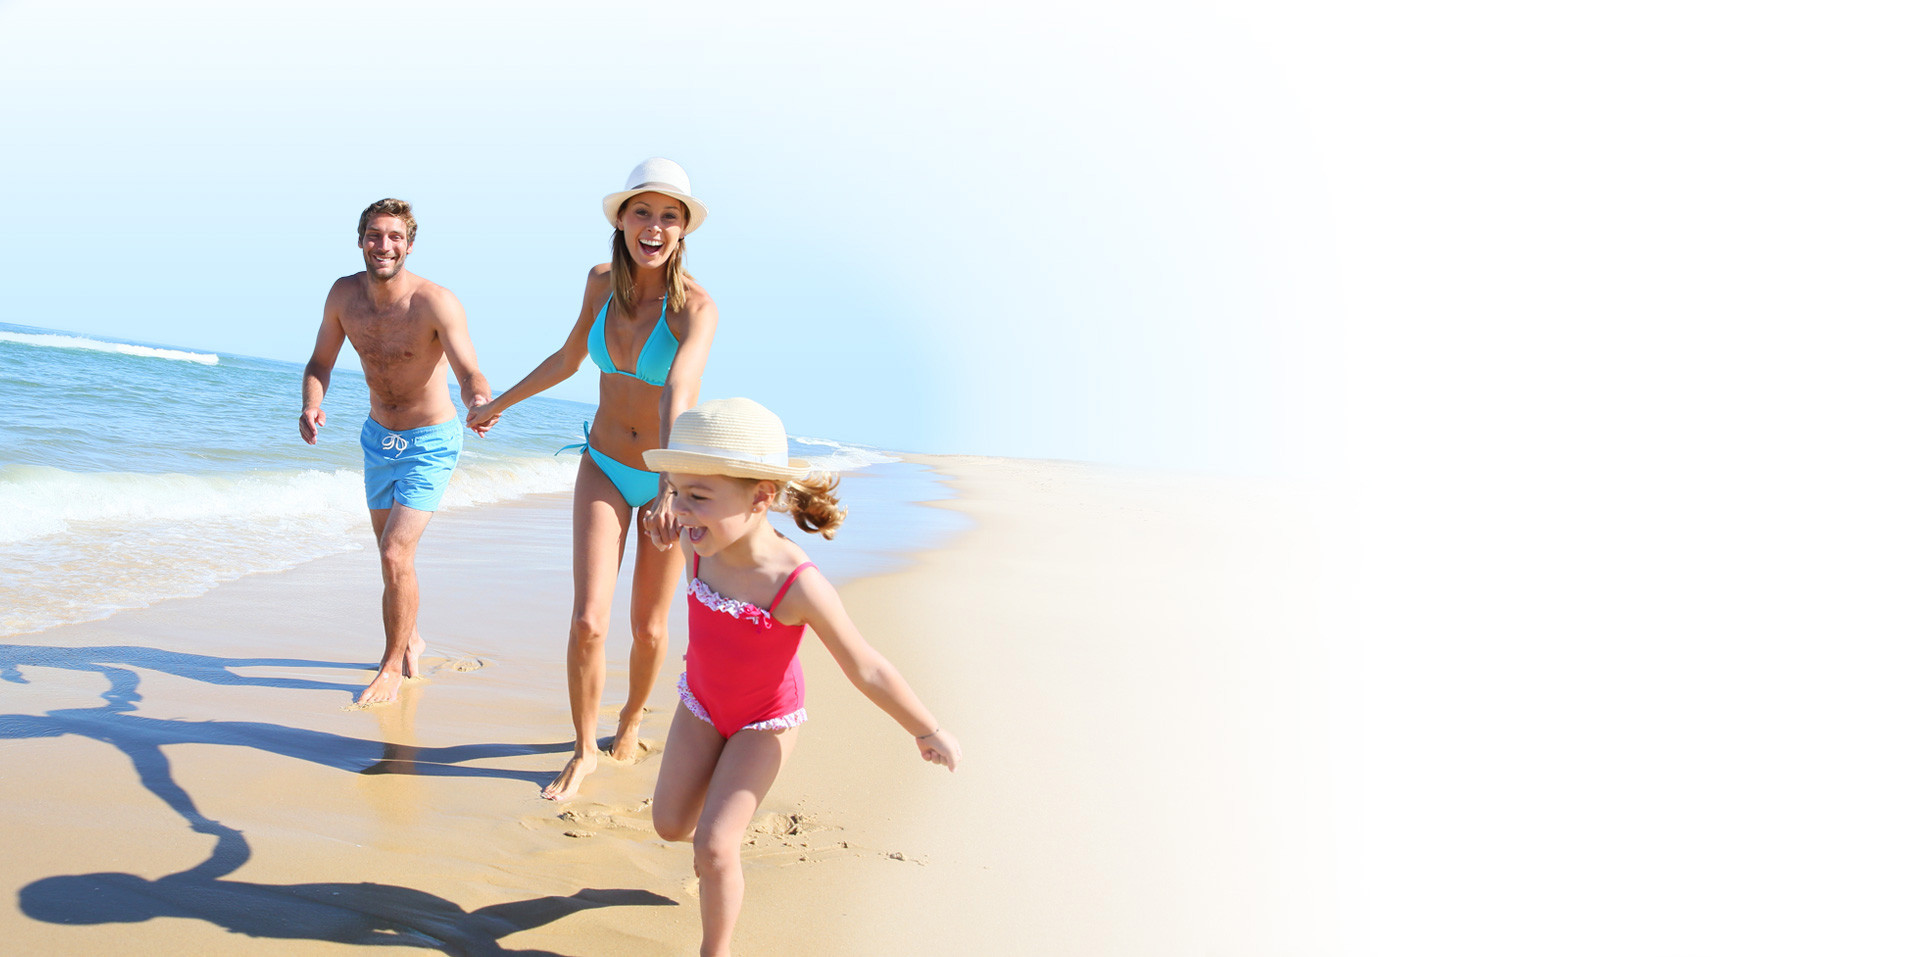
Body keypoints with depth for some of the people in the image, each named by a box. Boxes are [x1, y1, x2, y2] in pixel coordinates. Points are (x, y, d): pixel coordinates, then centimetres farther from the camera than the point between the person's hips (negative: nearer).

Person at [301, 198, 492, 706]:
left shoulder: (436, 302, -25)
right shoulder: (344, 293, -9)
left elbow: (469, 372, -34)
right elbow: (320, 363, 0)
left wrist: (479, 401, -57)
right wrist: (310, 407, -21)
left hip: (429, 443, -6)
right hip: (377, 437, 6)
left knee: (395, 555, -16)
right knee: (393, 554, 20)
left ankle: (391, 666, 3)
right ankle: (411, 641, 44)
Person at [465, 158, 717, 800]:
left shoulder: (696, 307, -22)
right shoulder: (602, 281, -7)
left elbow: (678, 397, -39)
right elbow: (568, 359, 11)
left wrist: (671, 489, -52)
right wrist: (500, 403, 23)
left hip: (669, 476, -3)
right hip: (604, 467, 3)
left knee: (648, 629, 10)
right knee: (588, 620, -9)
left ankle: (630, 720, 40)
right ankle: (584, 749, 13)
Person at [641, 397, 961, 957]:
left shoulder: (798, 585, -37)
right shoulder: (699, 544, -23)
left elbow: (867, 669, -26)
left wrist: (929, 732, -15)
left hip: (766, 722, -5)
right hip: (702, 704, 5)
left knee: (714, 847, -11)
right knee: (670, 824, 9)